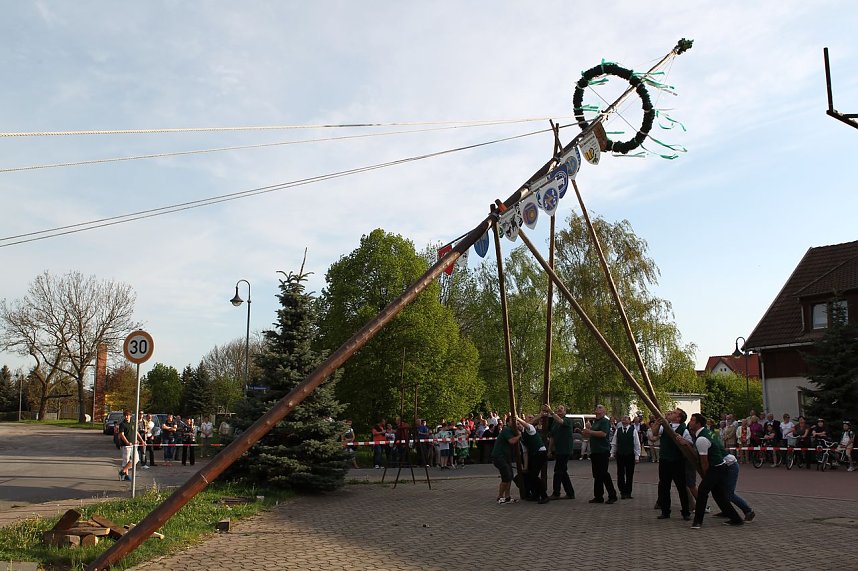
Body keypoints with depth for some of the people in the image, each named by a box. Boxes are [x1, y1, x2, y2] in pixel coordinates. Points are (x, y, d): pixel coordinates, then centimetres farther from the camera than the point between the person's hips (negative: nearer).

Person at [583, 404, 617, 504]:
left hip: (602, 451, -9)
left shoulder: (605, 421, -6)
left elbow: (603, 433, -21)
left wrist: (590, 432, -17)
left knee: (603, 473, -8)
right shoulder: (594, 421, 19)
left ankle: (612, 496, -1)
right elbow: (589, 435, 27)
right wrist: (586, 432, 6)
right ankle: (598, 496, 14)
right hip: (594, 451, 9)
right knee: (597, 474, 9)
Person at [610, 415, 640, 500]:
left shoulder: (633, 430, -3)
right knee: (620, 474, 4)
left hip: (630, 455, -2)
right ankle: (622, 492, 14)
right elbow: (614, 443, 9)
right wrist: (612, 454, 5)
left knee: (629, 475, 6)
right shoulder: (617, 430, 4)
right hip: (620, 455, 2)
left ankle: (628, 492, 17)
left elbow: (637, 444, -2)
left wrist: (637, 457, -4)